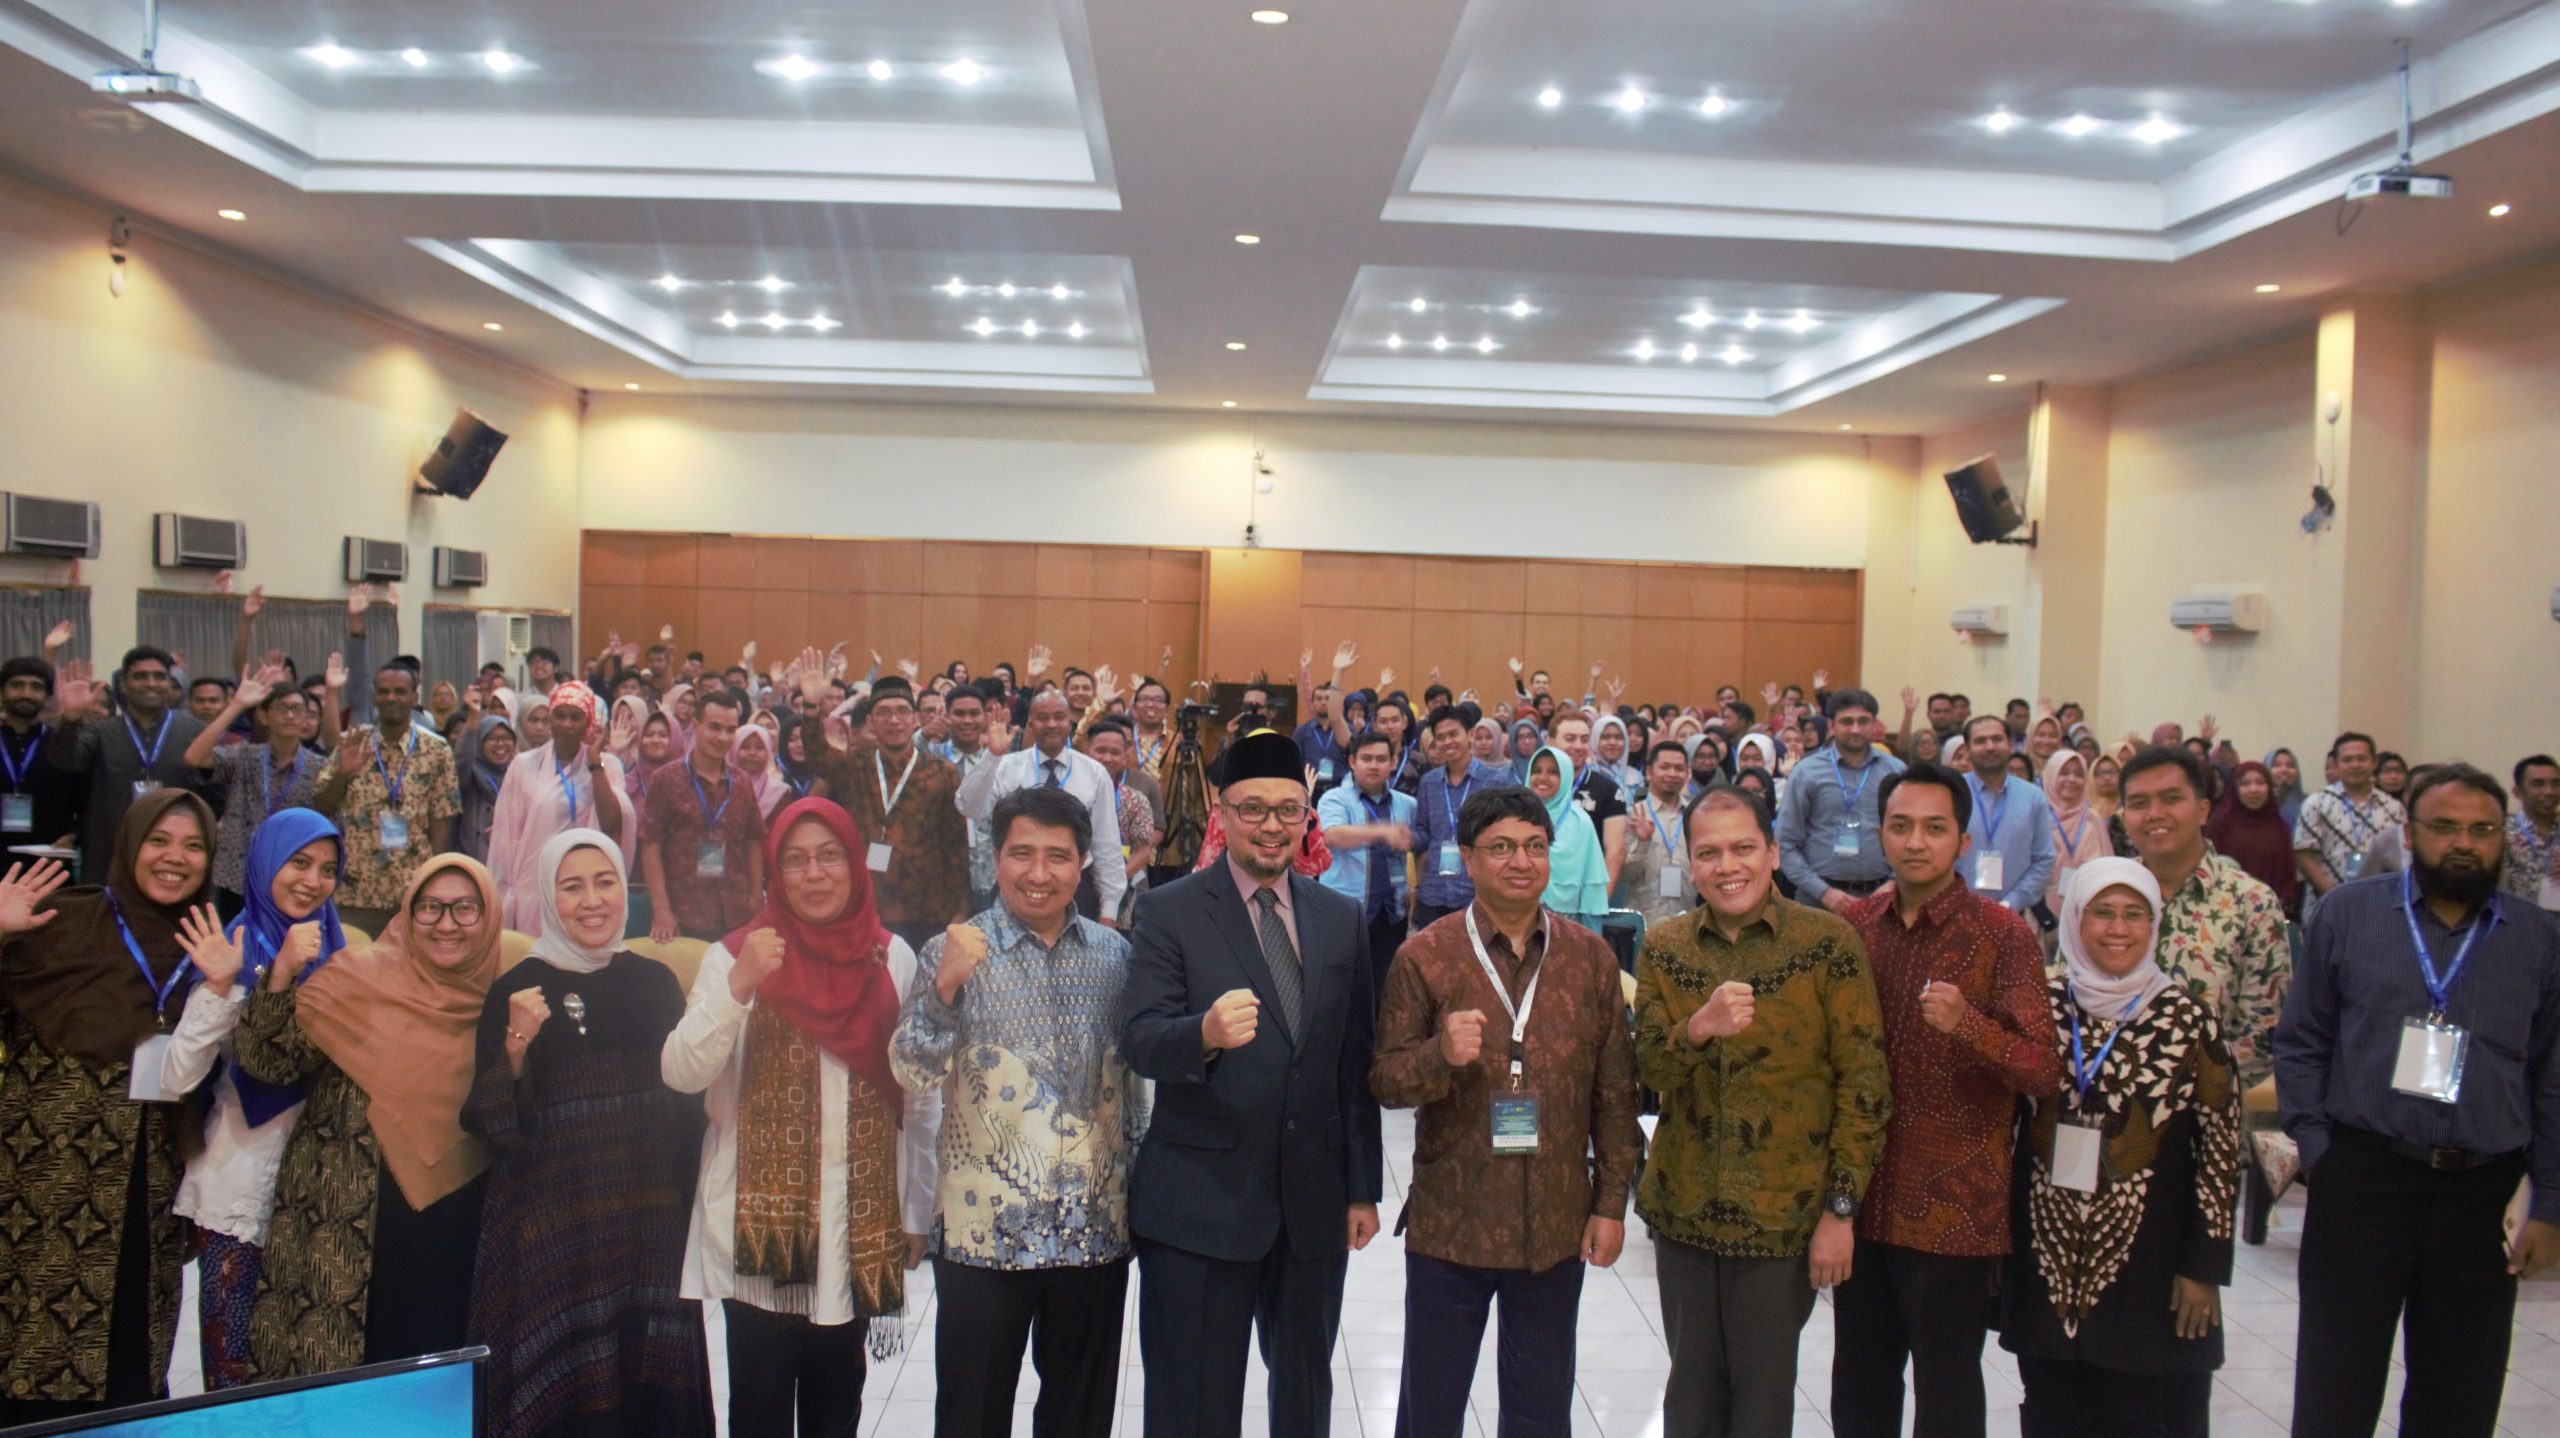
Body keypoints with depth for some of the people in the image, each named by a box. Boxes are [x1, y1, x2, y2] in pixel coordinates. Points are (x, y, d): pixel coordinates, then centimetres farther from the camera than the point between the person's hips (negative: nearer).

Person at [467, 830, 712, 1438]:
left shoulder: (655, 981, 6)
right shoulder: (516, 989, -3)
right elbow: (488, 1121, -5)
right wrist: (516, 1045, -19)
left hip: (651, 1224, 3)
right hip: (554, 1230, -2)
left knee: (651, 1387, 5)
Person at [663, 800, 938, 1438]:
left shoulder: (892, 958, 1)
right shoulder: (737, 956, -3)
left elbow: (921, 1096, 6)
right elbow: (681, 1073, -14)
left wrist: (917, 1211, 8)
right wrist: (738, 988, -27)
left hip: (859, 1222, 2)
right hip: (759, 1220, -1)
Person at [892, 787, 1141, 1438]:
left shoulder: (1114, 954, 5)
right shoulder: (956, 952, -5)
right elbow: (915, 1074, -13)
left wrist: (1136, 1182, 14)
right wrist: (945, 987, -28)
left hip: (1095, 1229, 3)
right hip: (983, 1228, -3)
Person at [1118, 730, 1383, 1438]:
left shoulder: (1341, 919, 7)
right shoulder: (1168, 912, -5)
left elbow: (1356, 1062, 9)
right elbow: (1140, 1040, -15)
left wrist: (1363, 1187, 9)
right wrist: (1205, 1033, -36)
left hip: (1314, 1201, 4)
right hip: (1200, 1201, -4)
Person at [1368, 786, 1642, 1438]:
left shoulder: (1591, 957, 2)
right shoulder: (1424, 957, -5)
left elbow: (1615, 1092, 5)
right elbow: (1385, 1080, -5)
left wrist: (1611, 1204, 3)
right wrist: (1441, 1054, -25)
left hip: (1557, 1227, 2)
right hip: (1448, 1225, -2)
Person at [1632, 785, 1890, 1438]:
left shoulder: (1828, 941, -9)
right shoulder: (1663, 946, 1)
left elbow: (1864, 1080, -8)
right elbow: (1649, 1070, -4)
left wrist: (1842, 1207, -10)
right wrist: (1699, 1027, -25)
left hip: (1783, 1212, -3)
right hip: (1684, 1208, 3)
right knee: (1692, 1385, 16)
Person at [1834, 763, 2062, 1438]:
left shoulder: (2004, 933, -9)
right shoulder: (1853, 925, 5)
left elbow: (2044, 1073, -13)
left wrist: (1969, 1024, -30)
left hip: (1955, 1209, -4)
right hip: (1863, 1199, 4)